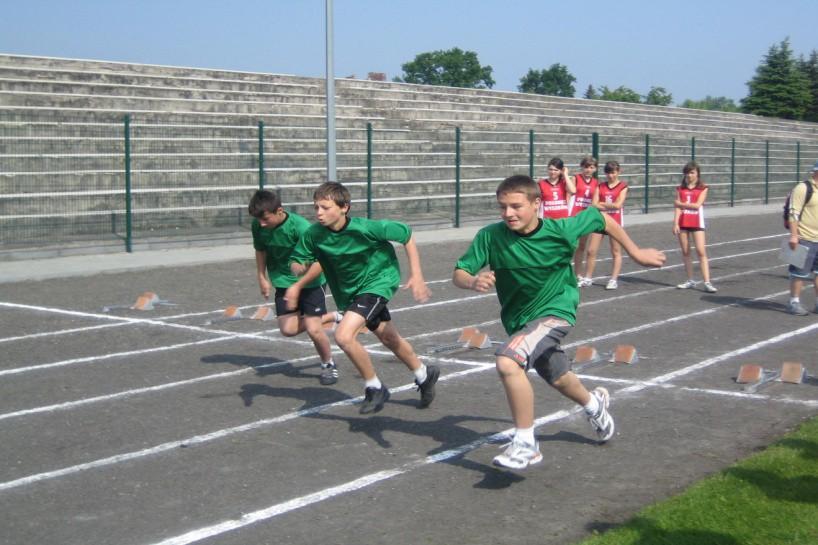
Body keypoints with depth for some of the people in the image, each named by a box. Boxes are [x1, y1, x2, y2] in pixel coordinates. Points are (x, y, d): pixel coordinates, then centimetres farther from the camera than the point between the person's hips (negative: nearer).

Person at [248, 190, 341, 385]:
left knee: (313, 329, -12)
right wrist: (262, 277, 10)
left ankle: (328, 365, 18)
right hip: (283, 282, 5)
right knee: (288, 329, -7)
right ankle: (330, 317, 18)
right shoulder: (257, 226, -9)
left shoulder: (299, 226, -26)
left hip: (310, 282, -5)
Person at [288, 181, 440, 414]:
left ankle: (374, 388, -2)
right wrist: (299, 267, -30)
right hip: (348, 290, 6)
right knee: (388, 338, 22)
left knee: (344, 335, -24)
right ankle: (424, 375, 48)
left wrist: (416, 275, -20)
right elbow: (296, 262, -5)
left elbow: (406, 234, -17)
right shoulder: (314, 234, -18)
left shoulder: (365, 229, -30)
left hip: (377, 282, -6)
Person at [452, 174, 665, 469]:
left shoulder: (561, 230, -21)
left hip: (555, 312, -5)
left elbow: (601, 219, -3)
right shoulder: (490, 236, -18)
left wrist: (636, 253, 3)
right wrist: (473, 282, -39)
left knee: (507, 362, -29)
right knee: (558, 379, 26)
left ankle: (525, 444, -16)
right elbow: (458, 273, -16)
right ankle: (594, 404, 60)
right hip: (518, 320, 5)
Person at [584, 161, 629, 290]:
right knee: (591, 250, 2)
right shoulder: (600, 186, 8)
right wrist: (610, 206, -13)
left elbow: (618, 205, -13)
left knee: (616, 252, 3)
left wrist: (602, 204, -4)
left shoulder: (623, 186, -2)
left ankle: (614, 279, 7)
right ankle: (588, 277, 13)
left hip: (615, 221, -4)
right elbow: (594, 204, -3)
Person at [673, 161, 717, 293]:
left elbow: (697, 205, -12)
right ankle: (690, 280, 18)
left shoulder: (703, 189, 1)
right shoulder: (680, 189, 9)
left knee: (701, 252, -10)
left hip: (697, 223, -3)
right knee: (685, 252, 7)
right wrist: (675, 223, -7)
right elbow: (677, 207, 3)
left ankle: (707, 282, -13)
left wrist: (681, 203, -6)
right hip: (683, 223, 4)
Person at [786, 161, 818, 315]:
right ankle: (794, 302, 9)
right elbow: (794, 213, -17)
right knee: (799, 272, -1)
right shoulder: (802, 189, -12)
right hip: (804, 239, -8)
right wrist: (794, 235, -22)